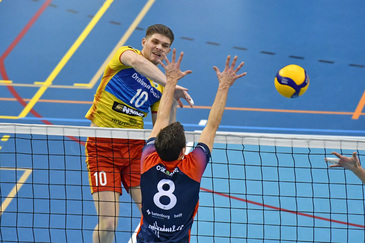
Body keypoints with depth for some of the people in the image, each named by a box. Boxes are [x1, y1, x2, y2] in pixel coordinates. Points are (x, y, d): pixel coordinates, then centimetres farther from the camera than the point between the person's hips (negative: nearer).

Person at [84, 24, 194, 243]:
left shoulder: (159, 86, 12)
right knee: (108, 223, -11)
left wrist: (172, 101, -3)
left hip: (134, 148, 4)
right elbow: (138, 62, -27)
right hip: (102, 145, -4)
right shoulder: (126, 54, -1)